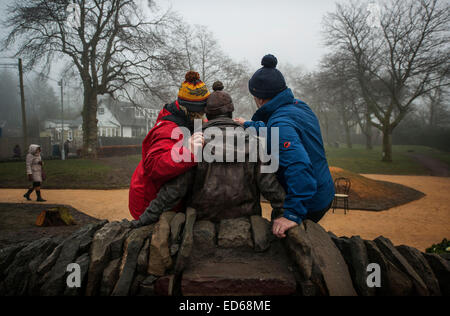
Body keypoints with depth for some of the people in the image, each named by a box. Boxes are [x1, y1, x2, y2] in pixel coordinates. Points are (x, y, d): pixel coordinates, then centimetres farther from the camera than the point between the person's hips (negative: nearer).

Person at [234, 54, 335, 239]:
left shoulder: (281, 123, -27)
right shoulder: (299, 106, 2)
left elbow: (299, 166, -39)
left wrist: (293, 214, -39)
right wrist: (249, 125, 26)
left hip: (309, 204, -9)